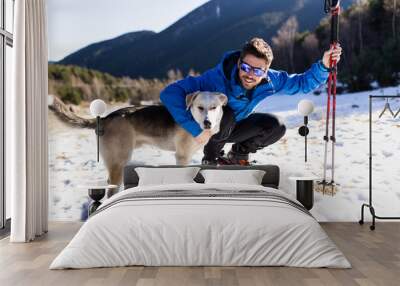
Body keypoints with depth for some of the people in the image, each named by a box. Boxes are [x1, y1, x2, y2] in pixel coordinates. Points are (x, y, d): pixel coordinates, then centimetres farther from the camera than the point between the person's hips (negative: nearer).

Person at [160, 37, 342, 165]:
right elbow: (170, 93, -44)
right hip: (206, 128, -5)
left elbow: (302, 83, -7)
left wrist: (323, 66, -26)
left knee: (276, 127, -13)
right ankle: (211, 159, -8)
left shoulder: (270, 80, -20)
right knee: (225, 115, -37)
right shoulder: (217, 78, -38)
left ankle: (236, 157, 9)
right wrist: (195, 129, -48)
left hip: (232, 128, 5)